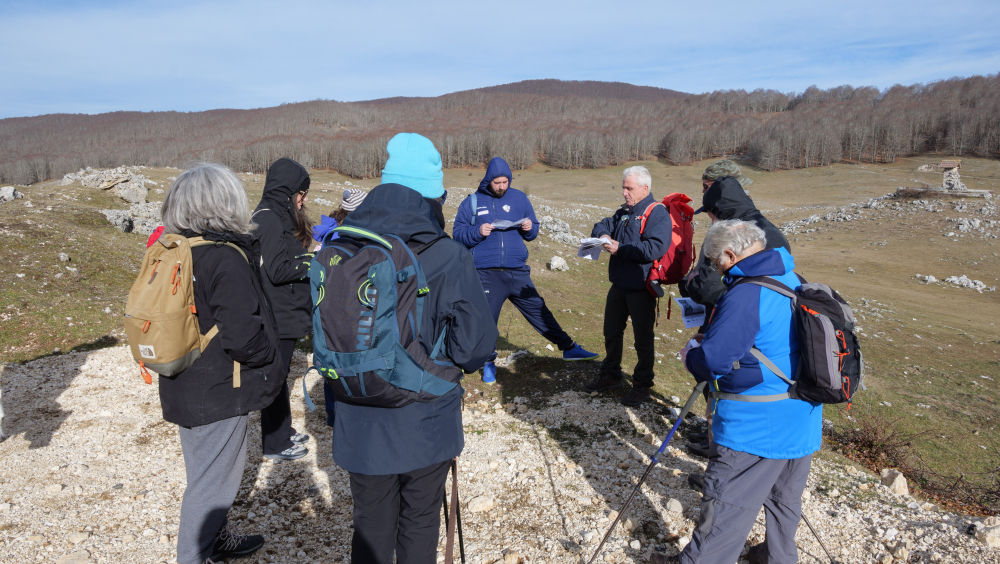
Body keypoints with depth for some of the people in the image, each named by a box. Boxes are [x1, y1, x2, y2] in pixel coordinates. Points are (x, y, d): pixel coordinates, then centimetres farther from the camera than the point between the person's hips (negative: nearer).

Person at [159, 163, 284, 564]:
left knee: (212, 469, 26)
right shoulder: (227, 259, -25)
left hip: (186, 389, 9)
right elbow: (243, 336, -29)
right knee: (212, 479, 8)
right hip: (217, 394, -9)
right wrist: (270, 357, -11)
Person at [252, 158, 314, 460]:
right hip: (277, 316, -10)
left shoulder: (278, 216, 12)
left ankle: (283, 431, 35)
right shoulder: (268, 219, -18)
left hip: (285, 313, 10)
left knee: (279, 375, 20)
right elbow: (278, 270, -23)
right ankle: (275, 444, 17)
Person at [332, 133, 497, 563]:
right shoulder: (446, 257, -21)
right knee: (420, 525, 20)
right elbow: (477, 345, -19)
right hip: (425, 427, -3)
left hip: (359, 426, 3)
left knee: (370, 527, 22)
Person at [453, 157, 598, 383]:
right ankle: (489, 363, 25)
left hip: (518, 272, 2)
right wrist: (477, 232, -17)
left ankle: (568, 347, 21)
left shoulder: (519, 198, 8)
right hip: (487, 275, -2)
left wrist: (529, 228, -8)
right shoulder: (472, 202, 2)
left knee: (538, 310, 10)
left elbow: (533, 232, 15)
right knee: (487, 319, 6)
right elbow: (458, 234, 1)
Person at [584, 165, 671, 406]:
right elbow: (602, 226, 19)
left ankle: (642, 385, 19)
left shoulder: (657, 213, -14)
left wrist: (620, 249, -25)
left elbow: (656, 247, -27)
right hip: (619, 285, 8)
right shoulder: (624, 212, 12)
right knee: (612, 332, 18)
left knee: (643, 338, 4)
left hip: (641, 289, -8)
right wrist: (603, 235, -6)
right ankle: (610, 375, 35)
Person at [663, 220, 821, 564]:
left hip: (756, 428, -9)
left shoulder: (745, 295, -22)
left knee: (724, 509, 1)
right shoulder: (796, 283, 6)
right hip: (804, 422, 9)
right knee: (785, 497, 24)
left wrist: (689, 357, -4)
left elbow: (713, 360, -26)